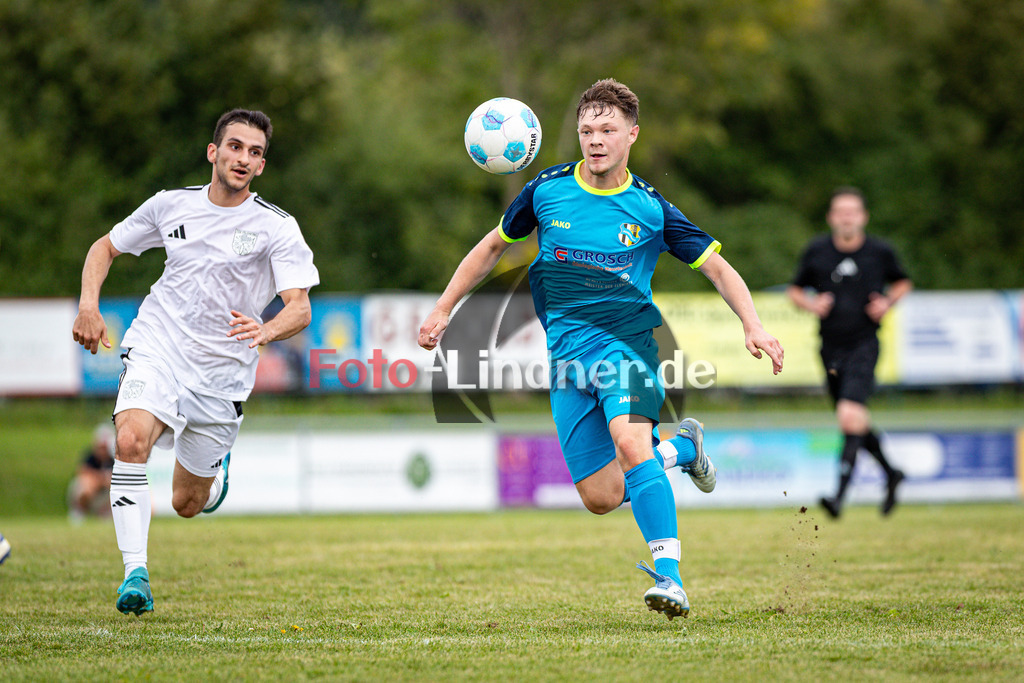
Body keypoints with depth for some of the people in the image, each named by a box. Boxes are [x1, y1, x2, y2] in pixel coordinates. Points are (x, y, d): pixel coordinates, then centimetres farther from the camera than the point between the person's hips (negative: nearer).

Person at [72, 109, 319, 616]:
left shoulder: (277, 228, -7)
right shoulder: (171, 205, 2)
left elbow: (300, 307, -15)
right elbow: (105, 248, 15)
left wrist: (265, 331, -38)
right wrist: (88, 306, -2)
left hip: (222, 373, 0)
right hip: (156, 350, 0)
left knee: (188, 503, 9)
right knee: (131, 440, -30)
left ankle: (217, 469, 47)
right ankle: (135, 573, -28)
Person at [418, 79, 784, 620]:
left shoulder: (650, 208, -1)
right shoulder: (548, 189, 3)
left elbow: (718, 268, 5)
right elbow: (493, 246, 18)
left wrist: (753, 327, -9)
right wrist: (443, 309, 16)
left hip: (626, 340, -3)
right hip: (567, 351, 3)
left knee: (630, 441, -32)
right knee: (599, 496, 0)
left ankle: (668, 575, -34)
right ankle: (682, 446, 30)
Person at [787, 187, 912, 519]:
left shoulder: (880, 252, -1)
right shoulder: (816, 251, 1)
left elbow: (902, 283, 16)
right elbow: (795, 290, 13)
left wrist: (889, 301, -4)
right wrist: (810, 303, -8)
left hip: (863, 345, -4)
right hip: (831, 347, 4)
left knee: (851, 417, -20)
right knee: (856, 425, 13)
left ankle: (840, 495, -23)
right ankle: (890, 473, 39)